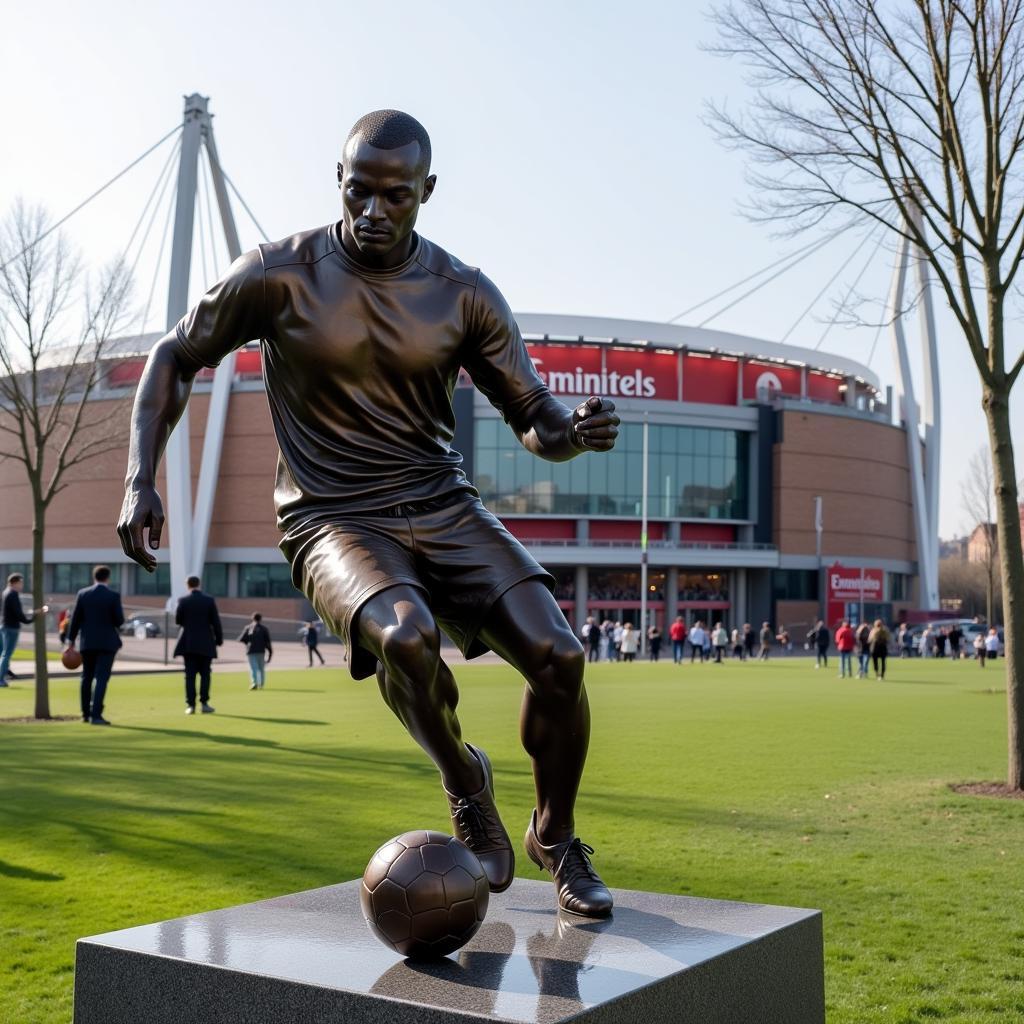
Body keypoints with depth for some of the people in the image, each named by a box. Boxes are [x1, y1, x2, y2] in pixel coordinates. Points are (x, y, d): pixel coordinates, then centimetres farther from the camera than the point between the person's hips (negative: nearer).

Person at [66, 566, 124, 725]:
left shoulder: (82, 594, 0)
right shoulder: (113, 595, -9)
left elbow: (76, 619, 1)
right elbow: (119, 621, -10)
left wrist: (71, 640, 8)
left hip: (87, 642, 4)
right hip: (107, 643, -4)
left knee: (87, 677, 16)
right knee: (101, 678, -4)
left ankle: (86, 714, 22)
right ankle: (96, 715, -13)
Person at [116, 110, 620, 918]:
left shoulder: (464, 295, -1)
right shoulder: (280, 275, -7)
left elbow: (535, 419, 5)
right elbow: (175, 358, 6)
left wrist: (576, 430, -20)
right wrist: (140, 479, -6)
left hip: (445, 508, 3)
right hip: (334, 519, -2)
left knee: (559, 657, -17)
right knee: (406, 636, -36)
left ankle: (556, 837, 13)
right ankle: (464, 783, -2)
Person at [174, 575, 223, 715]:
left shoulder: (183, 600, -4)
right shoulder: (209, 600, -4)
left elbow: (177, 620, 0)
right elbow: (215, 621, -3)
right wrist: (219, 639, 5)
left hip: (188, 643, 0)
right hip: (205, 643, 0)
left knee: (190, 674, 2)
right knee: (205, 674, 6)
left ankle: (191, 705, -2)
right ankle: (204, 703, 1)